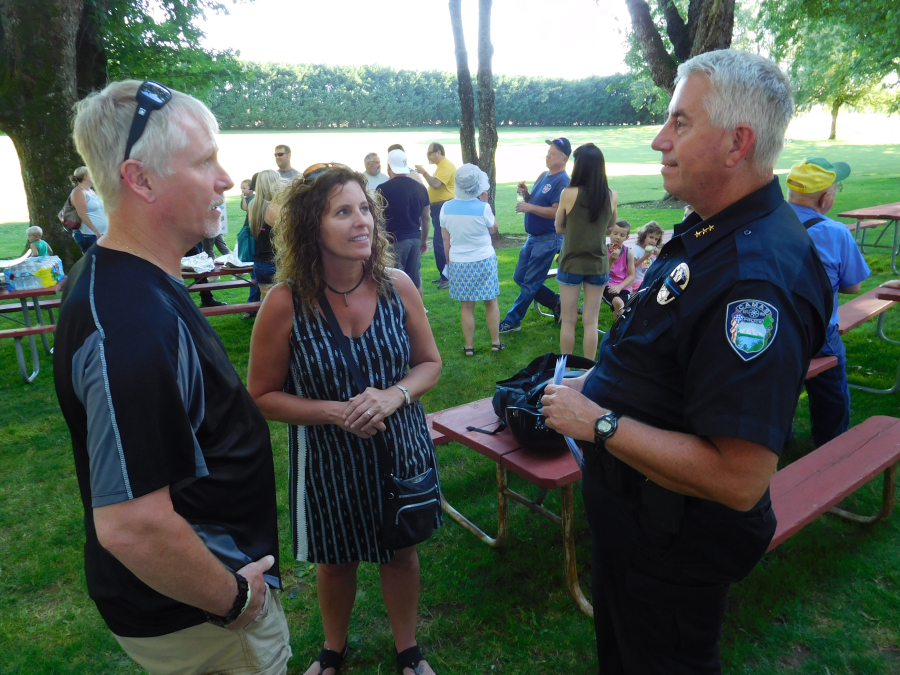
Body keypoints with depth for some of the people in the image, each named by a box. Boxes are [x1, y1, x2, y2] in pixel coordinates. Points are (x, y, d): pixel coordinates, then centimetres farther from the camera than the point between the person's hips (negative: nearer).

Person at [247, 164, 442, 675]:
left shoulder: (398, 286, -12)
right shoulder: (285, 304, -19)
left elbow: (429, 361, 0)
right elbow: (263, 395, -9)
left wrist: (394, 395, -20)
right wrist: (334, 411, -23)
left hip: (400, 447, 2)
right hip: (328, 457, -1)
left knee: (401, 552, 21)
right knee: (335, 562, 21)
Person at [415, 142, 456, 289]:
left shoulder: (447, 166, -14)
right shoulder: (440, 166, 18)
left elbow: (436, 184, -27)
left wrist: (423, 172, -18)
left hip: (444, 207, -11)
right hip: (438, 207, 11)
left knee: (439, 243, -13)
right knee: (441, 243, 14)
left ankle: (448, 277, -9)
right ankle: (445, 275, 21)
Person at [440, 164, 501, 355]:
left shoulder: (446, 207, -5)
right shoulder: (483, 208, -14)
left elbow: (445, 239, 3)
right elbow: (493, 229, 5)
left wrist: (450, 261, 16)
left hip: (459, 263, 2)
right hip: (484, 260, -2)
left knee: (467, 305, 9)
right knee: (491, 301, 12)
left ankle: (469, 346, 14)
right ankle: (495, 342, 20)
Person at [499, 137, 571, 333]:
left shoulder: (562, 181, -15)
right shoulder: (543, 176, 12)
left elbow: (556, 212, -24)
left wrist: (529, 207, -23)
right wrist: (525, 193, -2)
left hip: (549, 239, -10)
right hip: (533, 236, 10)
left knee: (530, 283, -1)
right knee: (519, 277, 14)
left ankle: (512, 321, 9)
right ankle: (555, 302, 25)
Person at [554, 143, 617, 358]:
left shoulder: (569, 193, -13)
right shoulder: (612, 195, -5)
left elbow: (559, 228, -1)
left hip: (571, 264, -2)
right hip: (598, 264, 2)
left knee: (568, 320, 10)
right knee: (591, 322, 10)